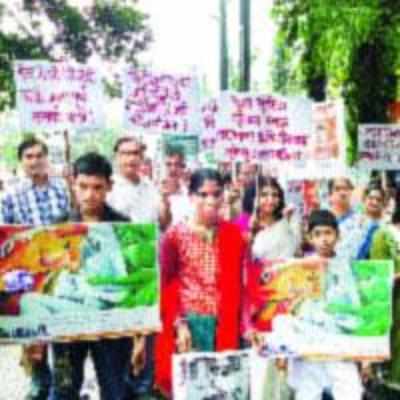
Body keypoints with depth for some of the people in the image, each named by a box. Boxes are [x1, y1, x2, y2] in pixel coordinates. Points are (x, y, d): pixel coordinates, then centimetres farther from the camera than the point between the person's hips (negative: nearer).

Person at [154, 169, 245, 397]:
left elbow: (238, 284, 8)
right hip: (187, 323, -2)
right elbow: (166, 286, -1)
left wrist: (244, 324, 1)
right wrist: (178, 325, -9)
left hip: (223, 324, 2)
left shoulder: (234, 235, 7)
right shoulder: (175, 236, -1)